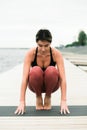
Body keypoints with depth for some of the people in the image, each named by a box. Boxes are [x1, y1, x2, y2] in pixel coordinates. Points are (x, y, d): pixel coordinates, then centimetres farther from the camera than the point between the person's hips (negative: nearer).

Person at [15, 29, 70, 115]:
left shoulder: (56, 54, -23)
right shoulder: (30, 53, -24)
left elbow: (63, 78, -29)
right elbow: (25, 78, -30)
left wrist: (63, 101, -38)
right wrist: (22, 102, -37)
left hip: (50, 85, 0)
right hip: (35, 84, 0)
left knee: (51, 71, -35)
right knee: (36, 71, -35)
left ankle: (48, 97, -6)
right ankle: (38, 97, -6)